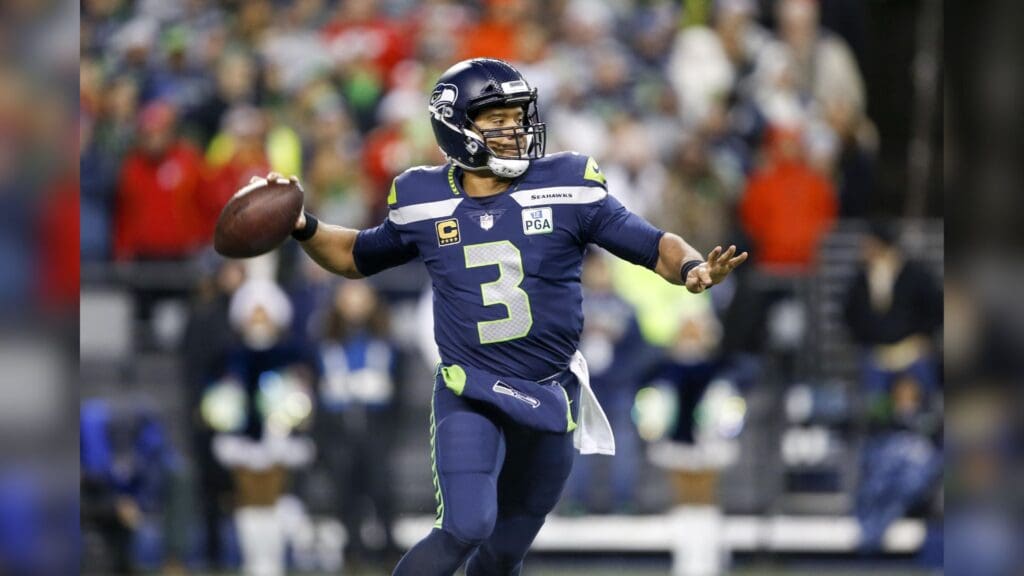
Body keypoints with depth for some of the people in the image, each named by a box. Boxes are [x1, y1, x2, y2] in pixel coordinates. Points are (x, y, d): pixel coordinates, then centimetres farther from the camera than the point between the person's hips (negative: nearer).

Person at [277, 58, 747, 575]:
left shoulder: (567, 188, -6)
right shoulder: (424, 202, -2)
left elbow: (653, 246, -3)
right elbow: (357, 257, 16)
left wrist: (690, 268, -24)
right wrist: (303, 228, 0)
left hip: (550, 398, 2)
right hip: (469, 395, -2)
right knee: (465, 529, -22)